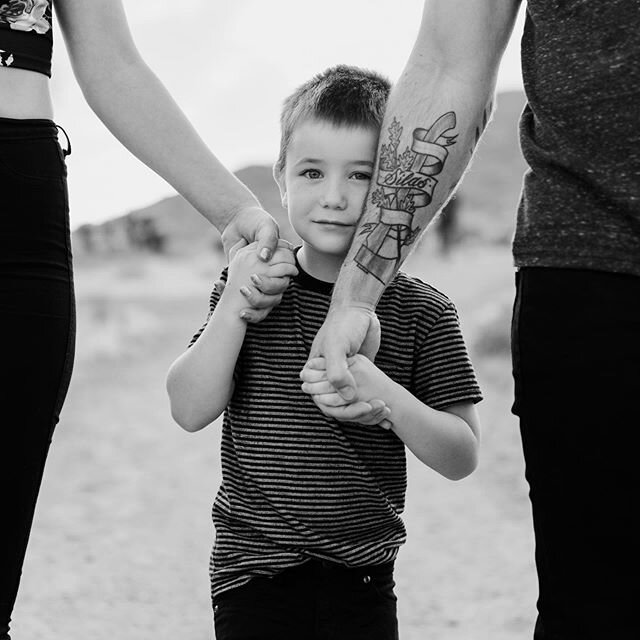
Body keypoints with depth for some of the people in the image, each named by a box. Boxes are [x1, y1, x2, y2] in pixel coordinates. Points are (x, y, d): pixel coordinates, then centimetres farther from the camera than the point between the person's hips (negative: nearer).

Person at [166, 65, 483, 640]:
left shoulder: (421, 311, -3)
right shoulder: (252, 285, 1)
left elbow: (462, 458, -6)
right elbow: (190, 411, -8)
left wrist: (387, 401, -23)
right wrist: (233, 309, -20)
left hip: (363, 576, 0)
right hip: (253, 571, 0)